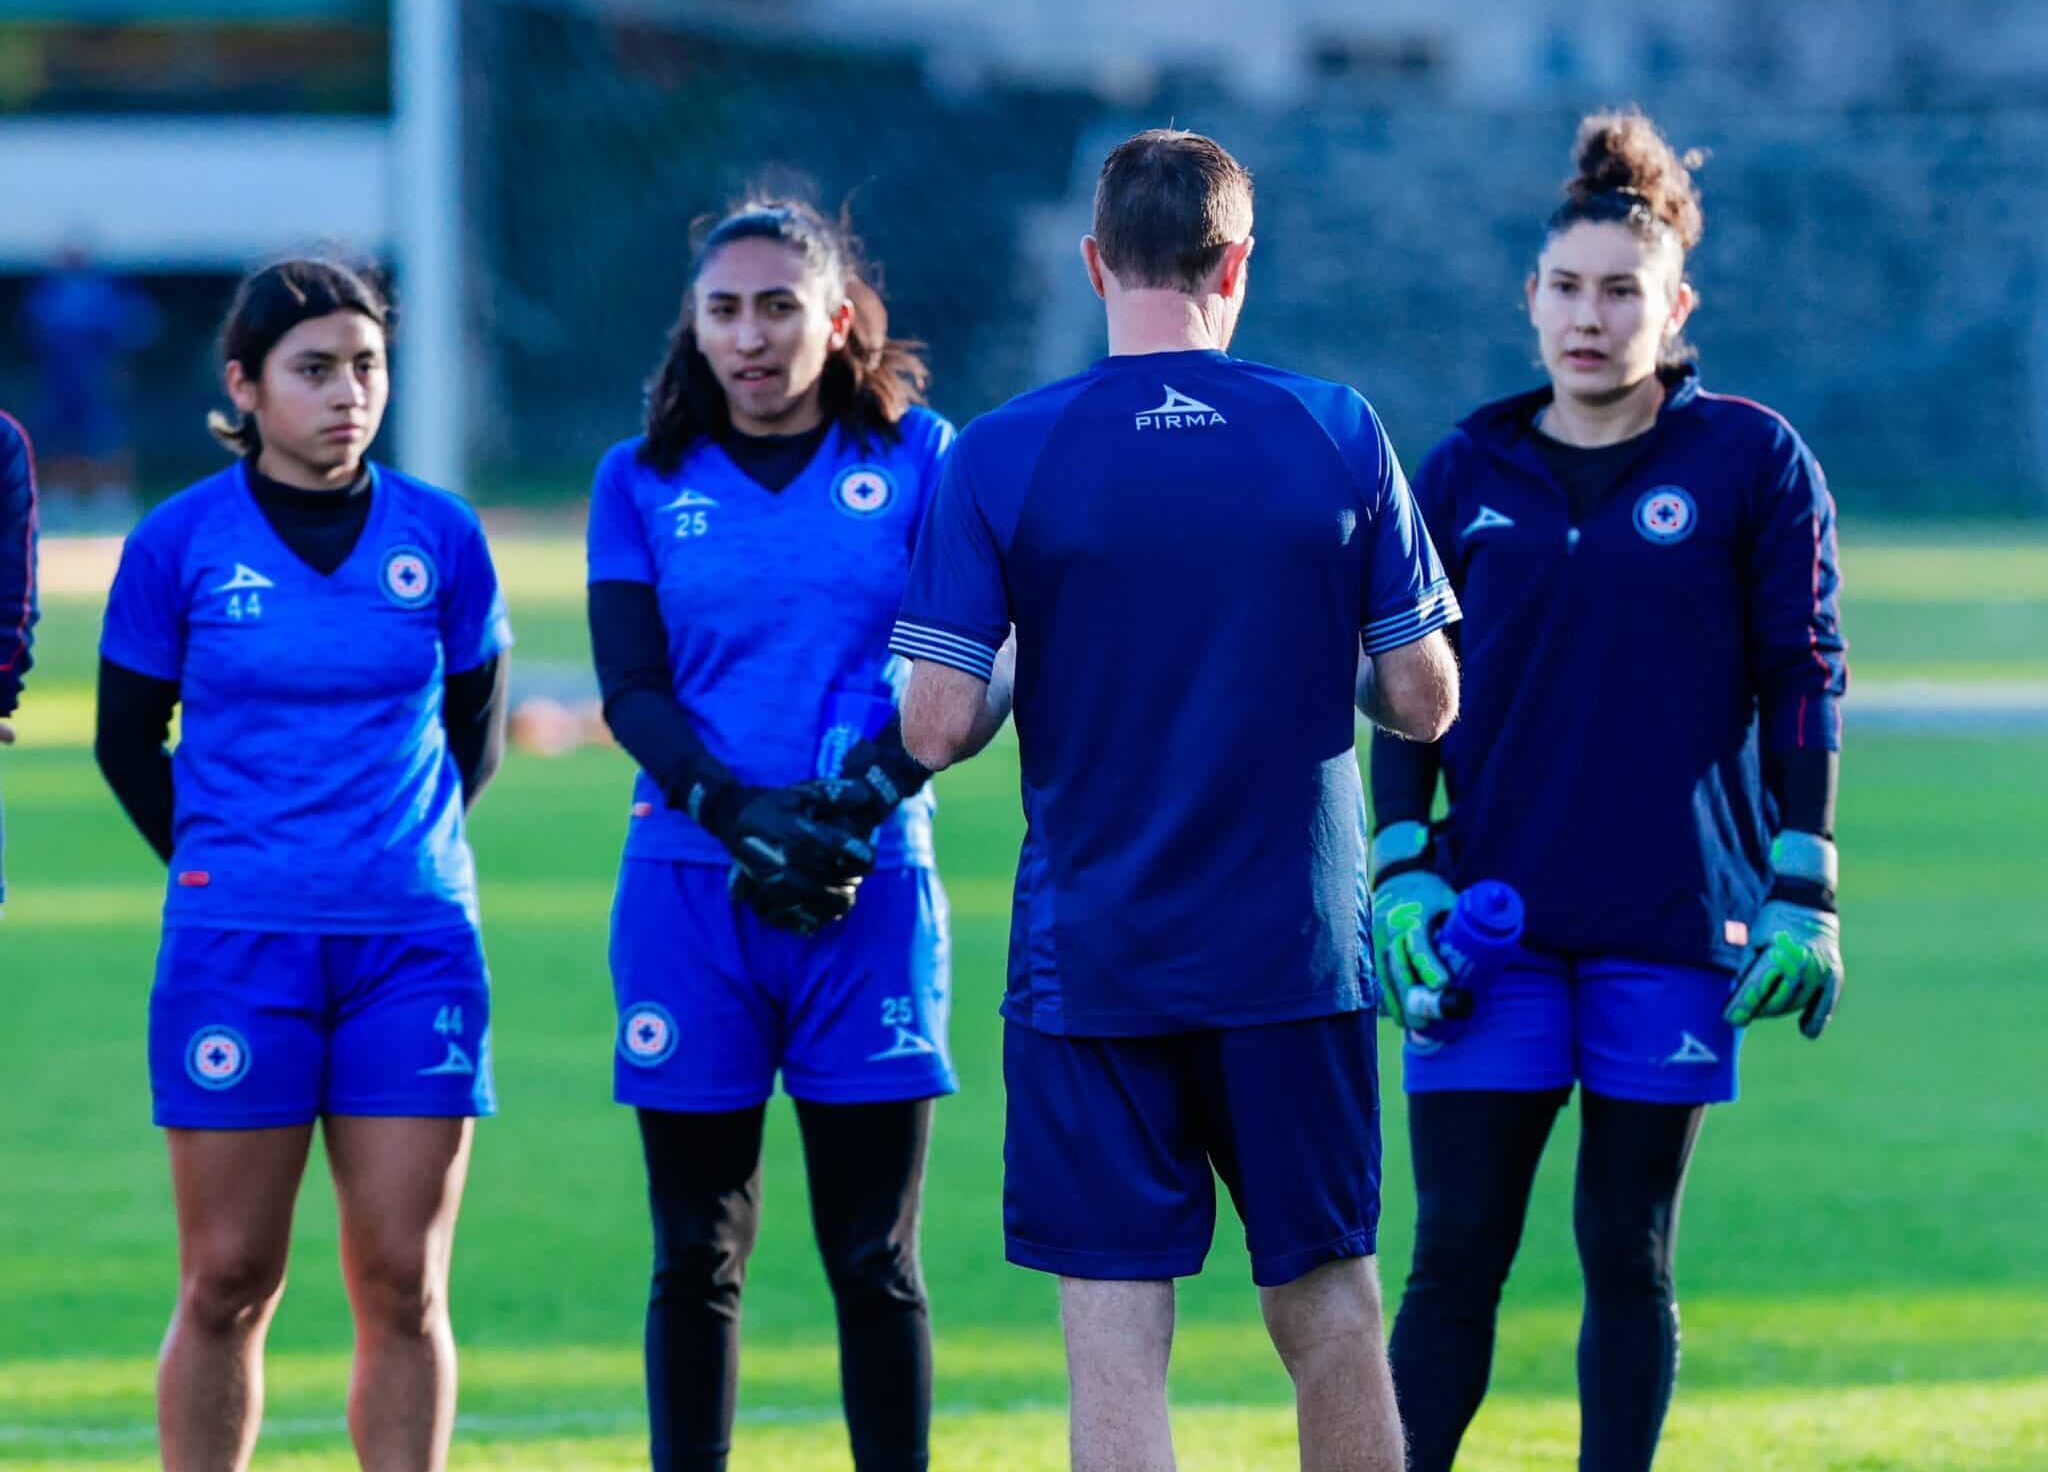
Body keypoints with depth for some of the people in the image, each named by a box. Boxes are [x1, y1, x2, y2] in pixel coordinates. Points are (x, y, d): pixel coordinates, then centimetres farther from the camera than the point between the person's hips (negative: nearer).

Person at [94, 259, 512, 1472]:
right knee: (230, 1283, 2)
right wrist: (223, 871, 5)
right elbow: (127, 741, 9)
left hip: (415, 945, 1)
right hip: (236, 950, -1)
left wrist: (404, 858, 9)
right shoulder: (181, 542, -1)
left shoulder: (441, 537, 3)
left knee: (403, 1288, 0)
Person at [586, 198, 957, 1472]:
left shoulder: (918, 459, 5)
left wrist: (861, 802, -16)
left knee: (875, 1258, 0)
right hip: (691, 890, 1)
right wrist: (740, 815, -16)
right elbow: (631, 691, 1)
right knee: (699, 1256, 4)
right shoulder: (644, 482, 8)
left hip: (872, 889, -1)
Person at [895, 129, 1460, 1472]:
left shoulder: (999, 458, -6)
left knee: (1116, 1334, -1)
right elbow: (1424, 699, 1)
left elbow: (940, 727, -9)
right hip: (1297, 957, 2)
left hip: (1091, 960, -1)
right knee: (1330, 1308, 13)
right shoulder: (1338, 436, -1)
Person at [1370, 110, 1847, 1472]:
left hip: (1673, 926, -2)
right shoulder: (1466, 474, 8)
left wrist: (1802, 889, -4)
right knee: (1456, 1252, -3)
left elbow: (1805, 682, 1)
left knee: (1630, 1252, 5)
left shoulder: (1751, 462, 1)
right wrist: (1401, 869, 1)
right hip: (1493, 919, 2)